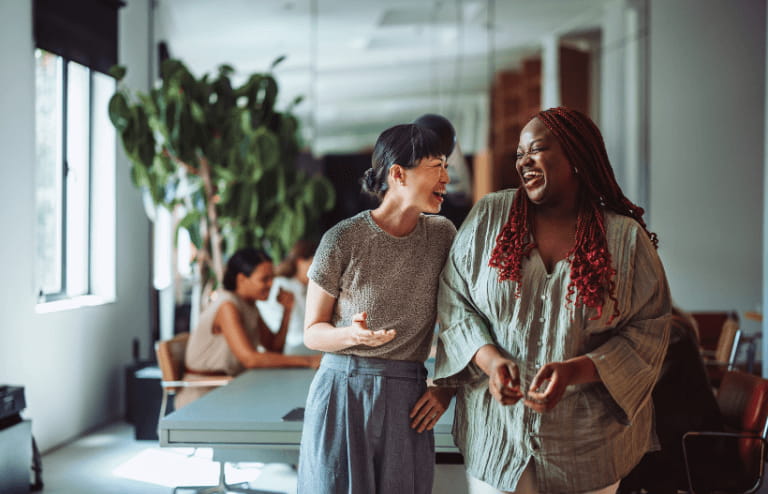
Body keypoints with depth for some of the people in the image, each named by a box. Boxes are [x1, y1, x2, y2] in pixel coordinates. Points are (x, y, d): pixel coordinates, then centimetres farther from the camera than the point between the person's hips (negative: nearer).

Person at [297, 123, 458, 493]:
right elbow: (312, 332, -1)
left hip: (407, 403, 3)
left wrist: (446, 388, 1)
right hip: (343, 393, -3)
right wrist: (352, 334, -21)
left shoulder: (442, 234, 3)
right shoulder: (343, 240, -8)